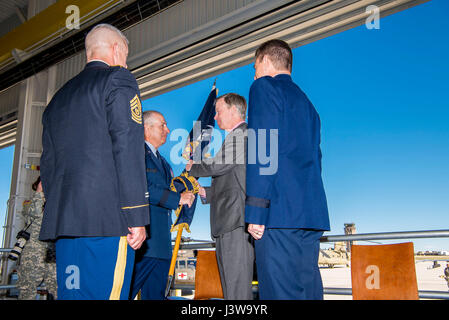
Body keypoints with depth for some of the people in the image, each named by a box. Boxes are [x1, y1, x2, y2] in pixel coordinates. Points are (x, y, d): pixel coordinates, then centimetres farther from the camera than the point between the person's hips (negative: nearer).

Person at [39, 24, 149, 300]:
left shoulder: (59, 97, 23)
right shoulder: (119, 80, 1)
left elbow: (48, 165, 21)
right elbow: (128, 149, -12)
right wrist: (137, 217, -13)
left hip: (63, 220, 8)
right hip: (107, 218, -7)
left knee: (70, 294, 11)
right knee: (106, 293, -5)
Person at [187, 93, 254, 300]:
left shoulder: (240, 134, -5)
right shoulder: (239, 136, 26)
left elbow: (219, 165, -18)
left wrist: (192, 167, 2)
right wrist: (205, 192, 17)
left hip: (235, 220, -11)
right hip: (234, 222, 11)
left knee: (235, 287, -10)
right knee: (239, 284, 13)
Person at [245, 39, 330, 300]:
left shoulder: (264, 86, 3)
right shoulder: (305, 101, 27)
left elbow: (262, 149, -11)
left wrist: (256, 210, -14)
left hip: (280, 210, -9)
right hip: (312, 211, 9)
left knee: (280, 292, -8)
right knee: (308, 290, 10)